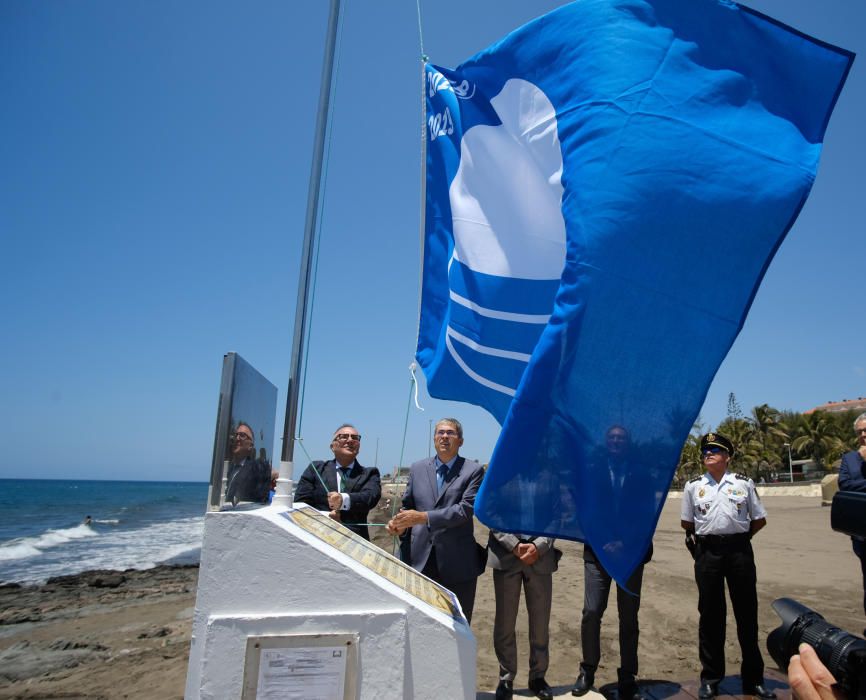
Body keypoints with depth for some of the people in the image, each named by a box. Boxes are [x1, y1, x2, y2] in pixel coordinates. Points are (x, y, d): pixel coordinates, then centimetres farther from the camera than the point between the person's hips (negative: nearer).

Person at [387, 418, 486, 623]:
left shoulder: (473, 471, -2)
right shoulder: (418, 469, 11)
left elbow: (466, 509, -14)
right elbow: (407, 506, 14)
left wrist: (423, 517, -21)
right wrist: (400, 523, -9)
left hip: (457, 563, -3)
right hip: (421, 560, 3)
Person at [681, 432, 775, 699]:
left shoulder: (744, 483, 3)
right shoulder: (693, 486, 4)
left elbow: (760, 519, 9)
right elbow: (686, 522, 13)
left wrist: (739, 535, 9)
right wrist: (703, 536, 10)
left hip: (739, 551, 0)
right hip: (707, 553, 1)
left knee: (747, 613, 7)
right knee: (710, 614, 8)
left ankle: (753, 678, 22)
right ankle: (710, 677, 20)